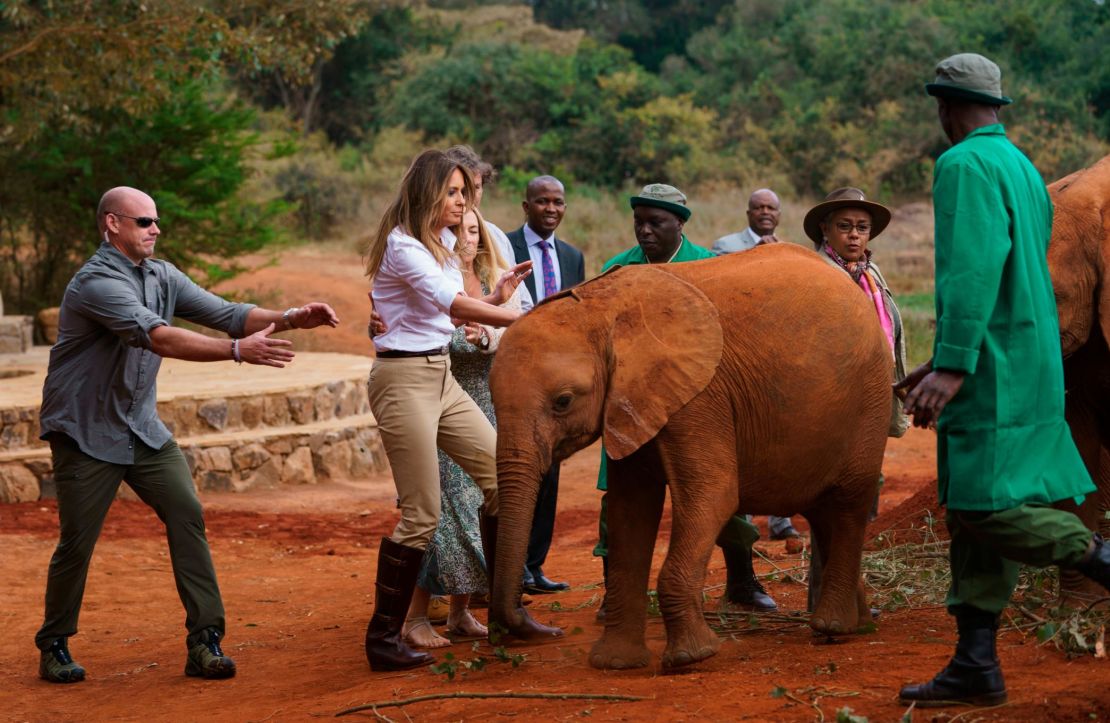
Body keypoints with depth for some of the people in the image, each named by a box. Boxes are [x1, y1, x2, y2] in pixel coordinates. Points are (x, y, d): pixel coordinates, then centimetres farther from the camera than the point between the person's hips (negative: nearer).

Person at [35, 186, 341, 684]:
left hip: (143, 427, 7)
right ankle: (54, 647, 19)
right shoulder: (96, 283, -20)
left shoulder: (162, 276, 5)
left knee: (186, 514, -9)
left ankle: (204, 642, -7)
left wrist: (291, 319, -16)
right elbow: (158, 337, -33)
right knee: (77, 541, -2)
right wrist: (239, 351, -41)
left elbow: (225, 313, 1)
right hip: (86, 432, -7)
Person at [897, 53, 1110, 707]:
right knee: (974, 511, 8)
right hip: (1028, 366, 10)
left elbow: (974, 269, -22)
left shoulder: (965, 165, -10)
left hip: (992, 372, -10)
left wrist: (953, 365, -26)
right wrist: (944, 362, 29)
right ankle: (976, 666, 8)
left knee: (984, 507, -13)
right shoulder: (1024, 168, 20)